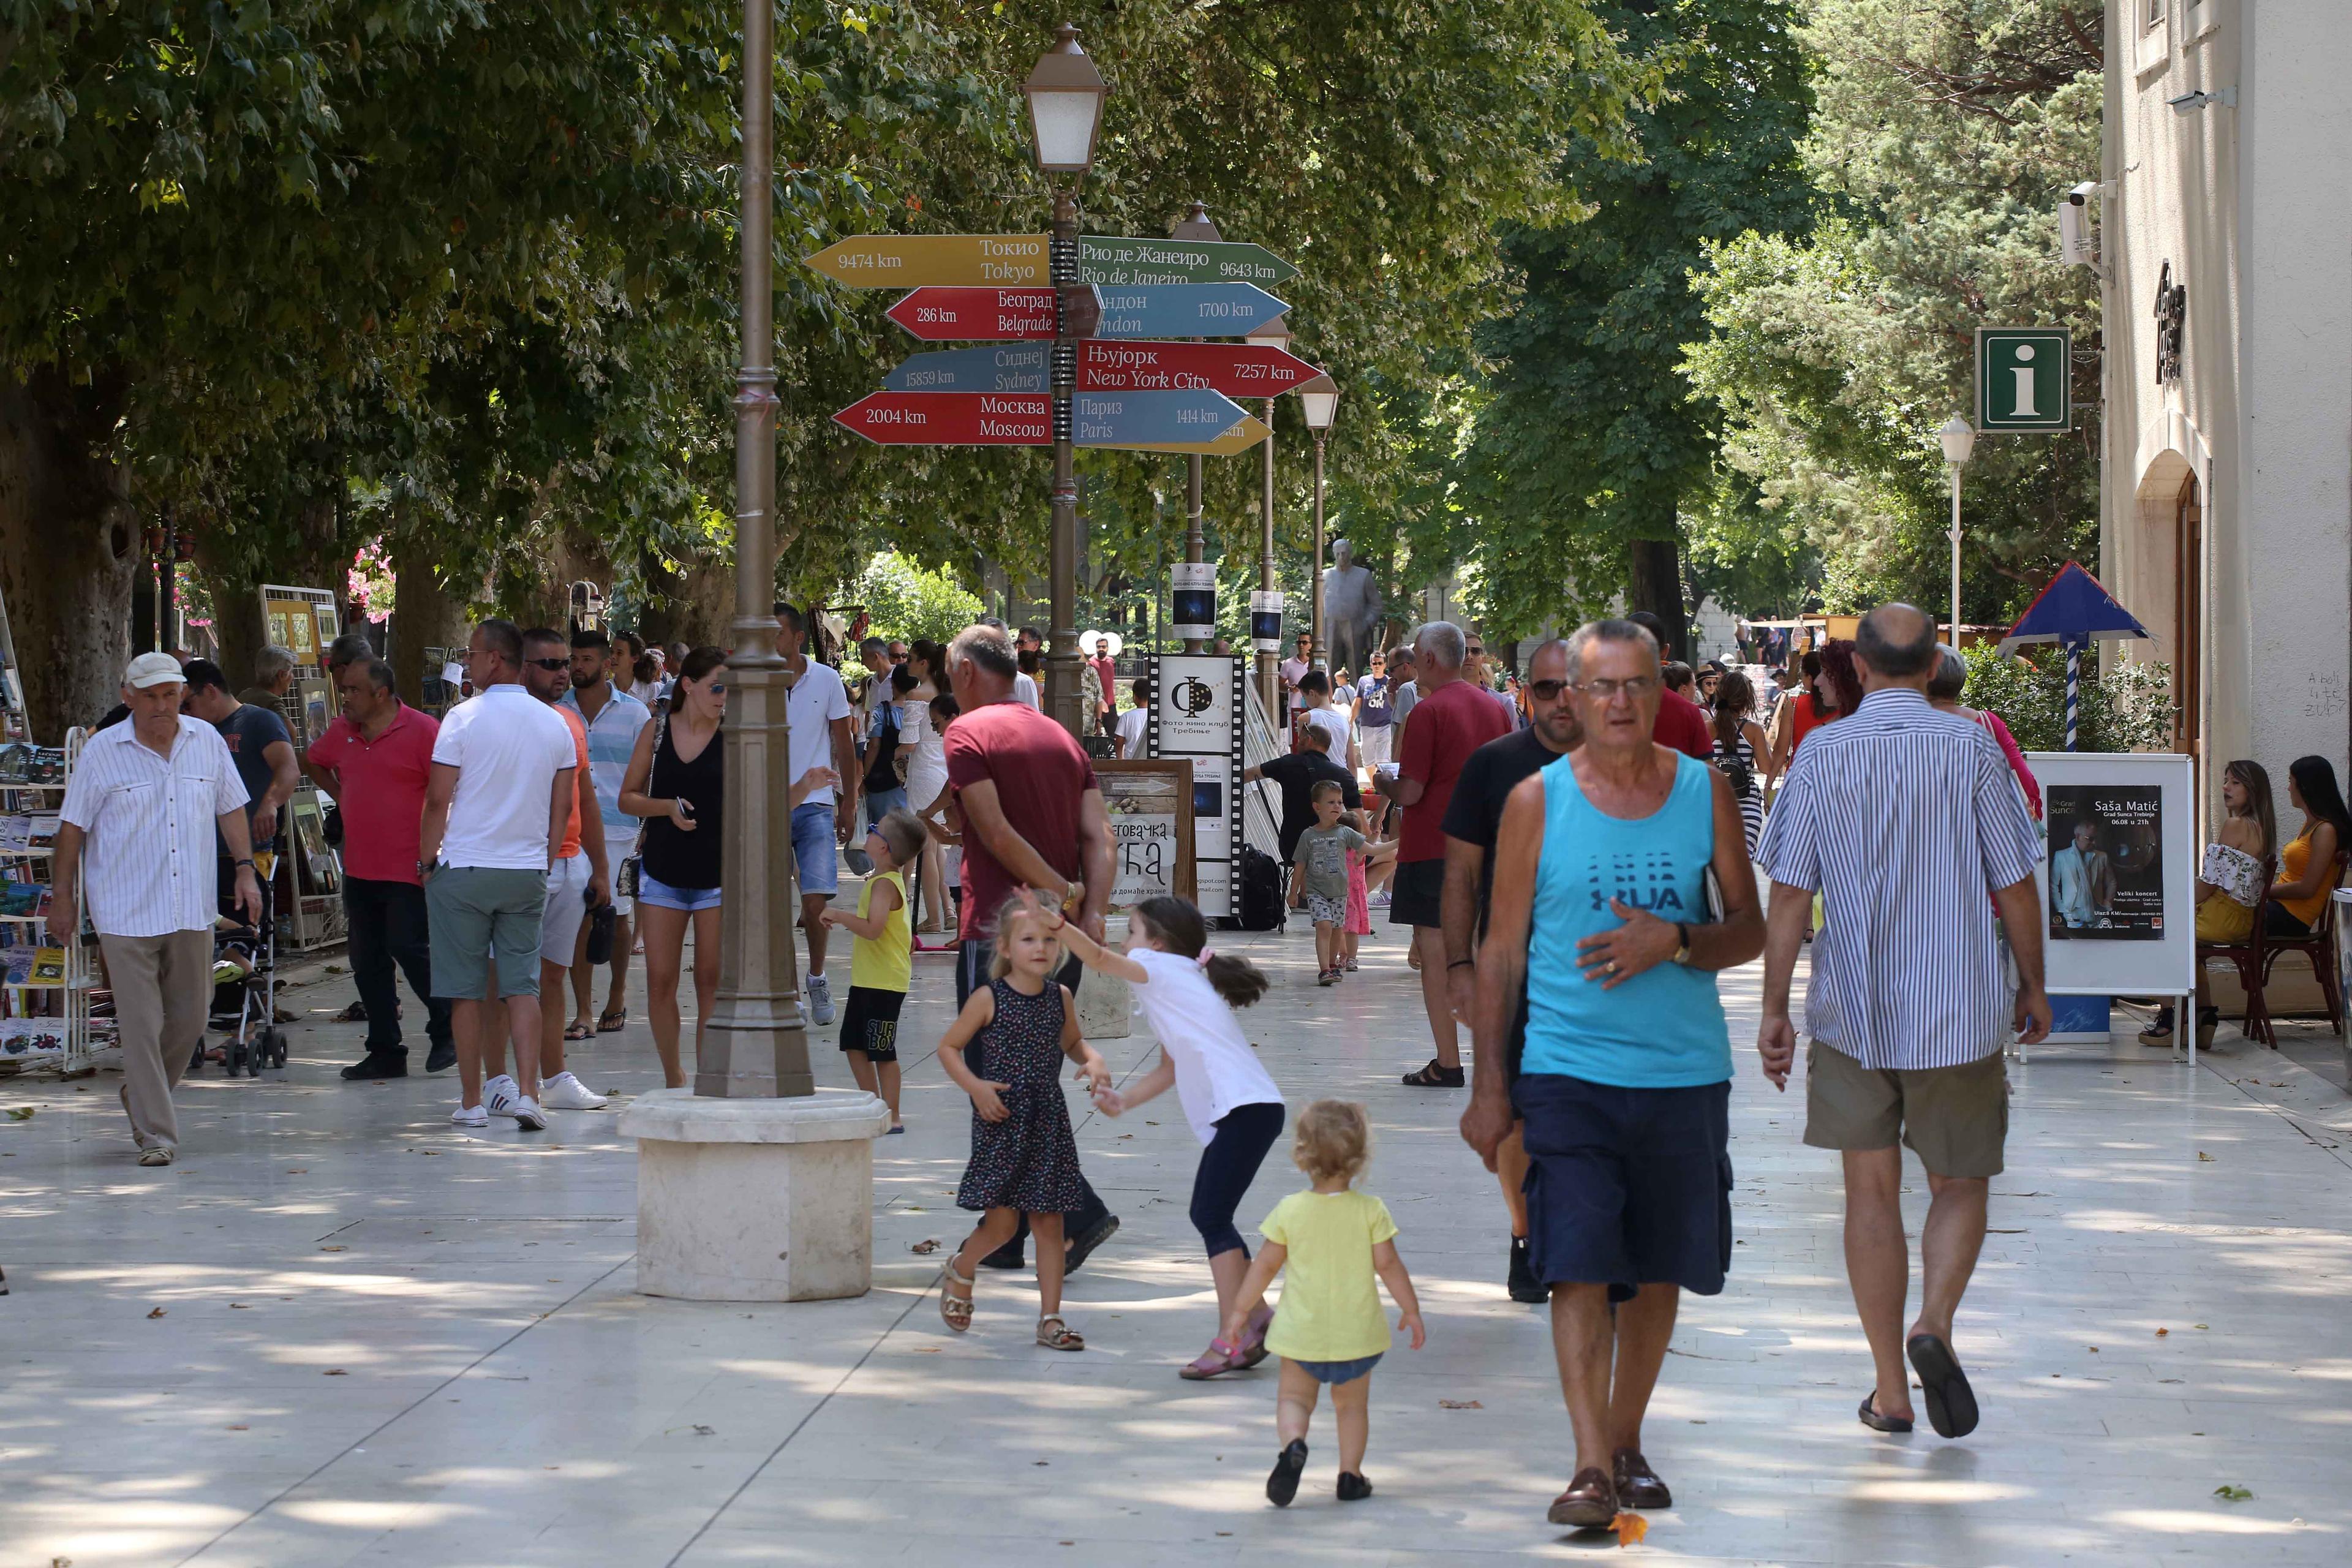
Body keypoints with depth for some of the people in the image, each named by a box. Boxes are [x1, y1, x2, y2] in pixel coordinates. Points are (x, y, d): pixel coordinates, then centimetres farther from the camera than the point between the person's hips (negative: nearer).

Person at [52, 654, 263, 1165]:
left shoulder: (207, 741, 5)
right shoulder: (102, 751, -4)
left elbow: (230, 808, 14)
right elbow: (72, 829, 1)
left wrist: (245, 869, 6)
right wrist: (62, 898, 1)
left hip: (192, 908, 4)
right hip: (126, 912, -4)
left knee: (189, 1019, 10)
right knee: (141, 1025, -6)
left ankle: (140, 1096, 35)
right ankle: (156, 1134, -2)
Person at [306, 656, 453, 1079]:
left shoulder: (422, 730, -10)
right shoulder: (341, 731, 10)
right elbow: (315, 762, 31)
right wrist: (341, 798, 16)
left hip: (409, 870, -7)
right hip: (358, 869, 7)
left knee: (410, 949, -12)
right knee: (367, 962, 7)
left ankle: (446, 1030, 10)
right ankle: (385, 1052, 15)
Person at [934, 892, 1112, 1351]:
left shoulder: (1061, 998, 5)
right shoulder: (989, 999, -7)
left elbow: (1072, 1043, 22)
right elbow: (948, 1047, 0)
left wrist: (1092, 1062, 0)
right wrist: (975, 1087, -14)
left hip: (1048, 1123, 4)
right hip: (1000, 1121, -4)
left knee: (1049, 1222, 3)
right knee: (1002, 1221, -7)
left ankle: (1050, 1318, 9)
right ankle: (959, 1273, 25)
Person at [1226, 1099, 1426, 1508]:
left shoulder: (1289, 1210, -7)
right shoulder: (1370, 1210, -9)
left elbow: (1266, 1265, -2)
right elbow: (1388, 1264, -6)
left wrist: (1239, 1310, 9)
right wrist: (1411, 1310, 7)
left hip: (1302, 1331, 0)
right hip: (1356, 1330, 0)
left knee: (1294, 1396, 9)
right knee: (1352, 1404, 17)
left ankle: (1293, 1444, -20)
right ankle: (1350, 1475, 14)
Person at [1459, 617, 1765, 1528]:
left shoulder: (1705, 791, 4)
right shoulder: (1537, 800, 0)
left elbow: (1750, 931, 7)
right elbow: (1502, 949, 3)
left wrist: (1673, 941, -15)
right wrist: (1489, 1088, 0)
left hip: (1685, 1074, 2)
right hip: (1567, 1069, -2)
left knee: (1658, 1271, 10)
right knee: (1579, 1266, -12)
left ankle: (1627, 1441, 26)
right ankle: (1591, 1466, -13)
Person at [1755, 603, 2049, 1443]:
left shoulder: (1820, 753, -1)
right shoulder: (1970, 747, -4)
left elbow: (1790, 894, -2)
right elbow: (2015, 886, -2)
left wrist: (1775, 1010, 3)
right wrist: (2032, 987, 12)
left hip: (1851, 1011, 1)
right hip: (1960, 1009, -1)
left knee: (1872, 1192, 9)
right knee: (1960, 1183, 13)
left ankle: (1892, 1390, 10)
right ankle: (1935, 1321, -13)